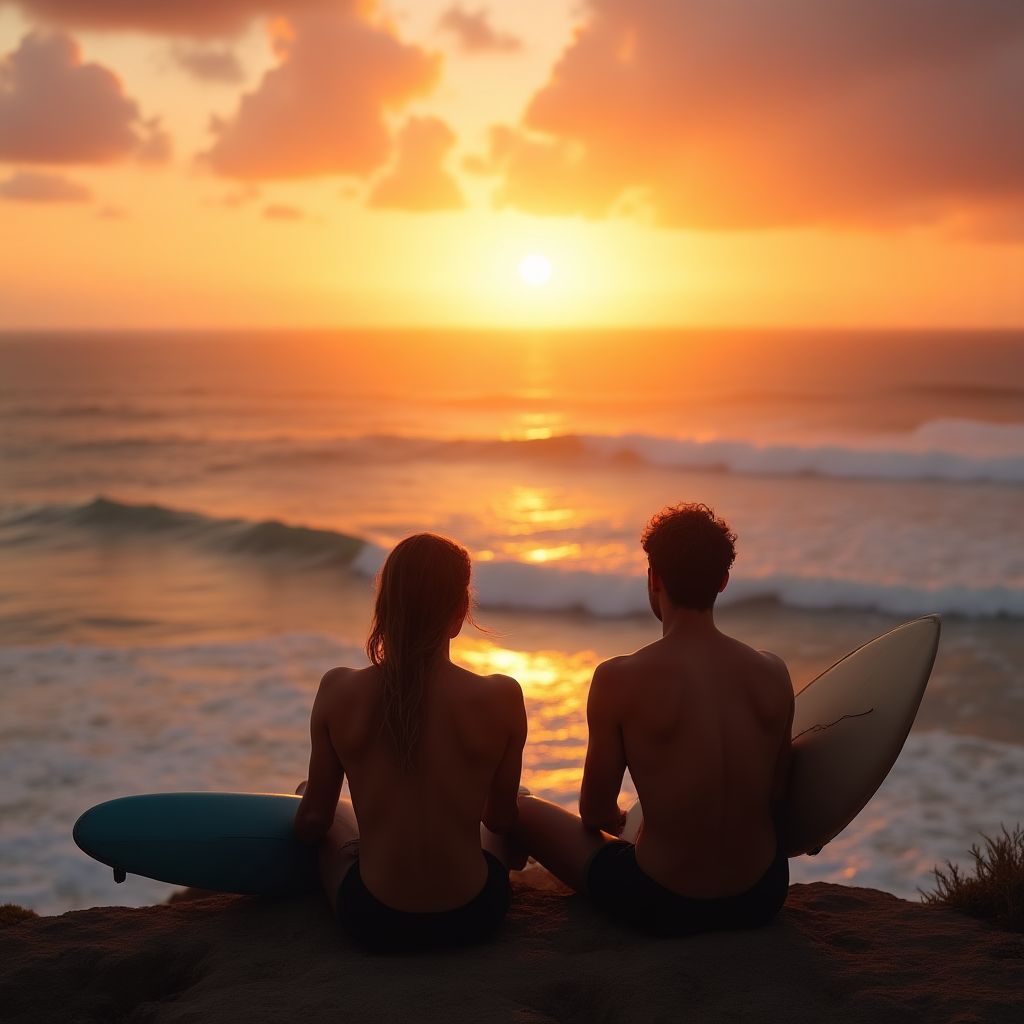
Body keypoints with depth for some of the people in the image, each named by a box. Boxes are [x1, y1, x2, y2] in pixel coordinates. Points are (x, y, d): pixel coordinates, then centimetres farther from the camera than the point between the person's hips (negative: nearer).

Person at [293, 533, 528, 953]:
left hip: (374, 923, 0)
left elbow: (314, 820, -3)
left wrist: (301, 825, 22)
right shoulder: (501, 698, -16)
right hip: (472, 918, 0)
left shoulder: (338, 691, -14)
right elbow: (501, 818, -1)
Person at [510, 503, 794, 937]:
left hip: (663, 908, -4)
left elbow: (594, 812, -7)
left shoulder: (619, 679, -18)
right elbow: (777, 795, 6)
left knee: (521, 810, 16)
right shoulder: (772, 673, -6)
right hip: (764, 898, 4)